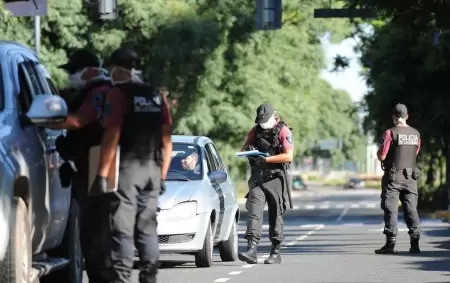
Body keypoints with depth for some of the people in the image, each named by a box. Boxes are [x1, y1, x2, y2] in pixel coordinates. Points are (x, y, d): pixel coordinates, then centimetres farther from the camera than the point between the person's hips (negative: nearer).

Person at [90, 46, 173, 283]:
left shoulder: (118, 94, -7)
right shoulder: (156, 96, 13)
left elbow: (112, 136, -15)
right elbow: (166, 139, 13)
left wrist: (102, 174, -16)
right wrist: (162, 173, 19)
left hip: (127, 168, -6)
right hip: (152, 170, 6)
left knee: (122, 229, -7)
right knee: (147, 228, 12)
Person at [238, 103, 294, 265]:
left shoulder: (284, 132, -5)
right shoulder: (255, 131, 10)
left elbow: (288, 156, -15)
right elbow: (244, 149, 18)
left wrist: (266, 159, -22)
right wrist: (248, 150, -7)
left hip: (275, 178, -3)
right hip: (257, 178, 3)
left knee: (276, 215, 4)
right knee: (254, 212, -11)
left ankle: (276, 253, 13)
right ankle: (251, 250, -20)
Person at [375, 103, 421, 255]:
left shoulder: (391, 133, -12)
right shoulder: (415, 134, 6)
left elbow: (381, 156, -13)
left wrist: (379, 150, 7)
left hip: (393, 177, -5)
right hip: (410, 177, 5)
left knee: (391, 209, -2)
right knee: (411, 209, 7)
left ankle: (390, 243, -8)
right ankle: (415, 243, 1)